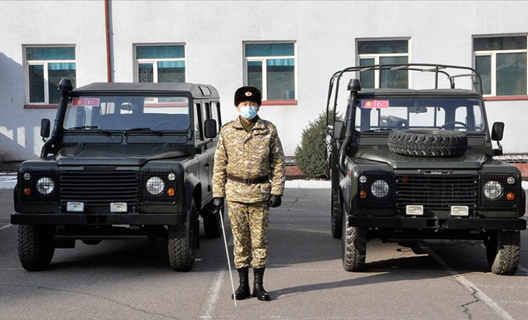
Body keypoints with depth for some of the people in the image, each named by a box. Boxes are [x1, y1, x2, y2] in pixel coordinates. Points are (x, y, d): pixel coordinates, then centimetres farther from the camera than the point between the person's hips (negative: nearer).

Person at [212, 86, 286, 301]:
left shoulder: (269, 130, 2)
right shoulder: (227, 131, 3)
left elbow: (278, 163, 2)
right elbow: (219, 164, 4)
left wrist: (277, 191, -5)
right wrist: (218, 193, -1)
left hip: (260, 192, 0)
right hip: (235, 192, 0)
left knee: (259, 240, 4)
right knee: (240, 240, 6)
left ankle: (258, 285, 14)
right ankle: (243, 284, 15)